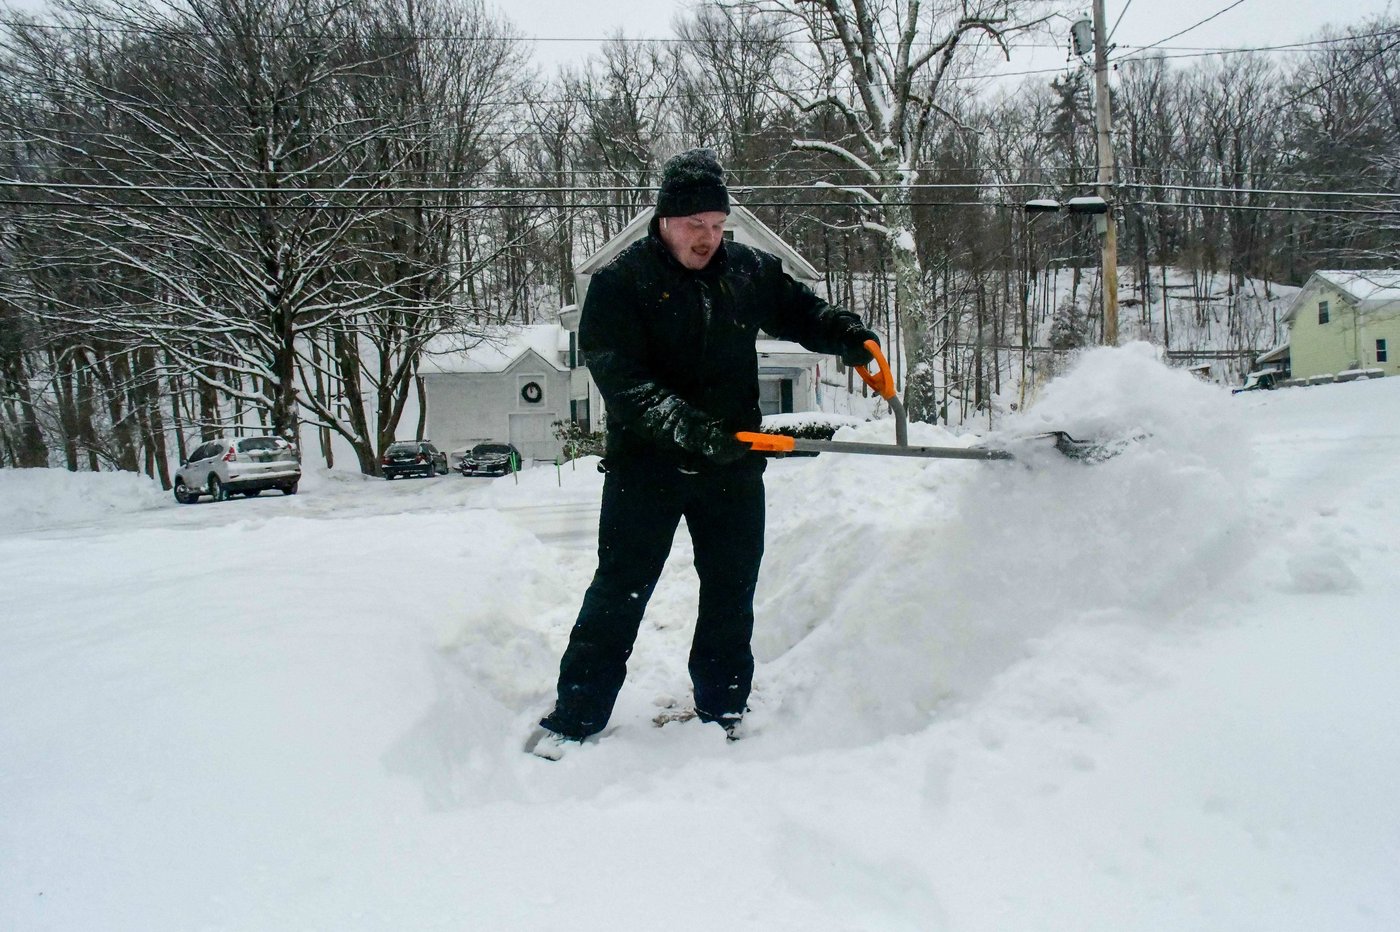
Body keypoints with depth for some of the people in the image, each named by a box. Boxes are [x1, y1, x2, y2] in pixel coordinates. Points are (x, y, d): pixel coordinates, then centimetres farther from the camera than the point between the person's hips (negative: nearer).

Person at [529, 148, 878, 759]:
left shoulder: (748, 270, 4)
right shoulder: (619, 283, -10)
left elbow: (800, 311, 17)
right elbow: (620, 380, -20)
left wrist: (850, 337, -3)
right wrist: (684, 425, -33)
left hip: (734, 463, 4)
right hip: (646, 465, -4)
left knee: (731, 593, 13)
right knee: (619, 593, 2)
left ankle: (723, 710, 30)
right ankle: (574, 719, 14)